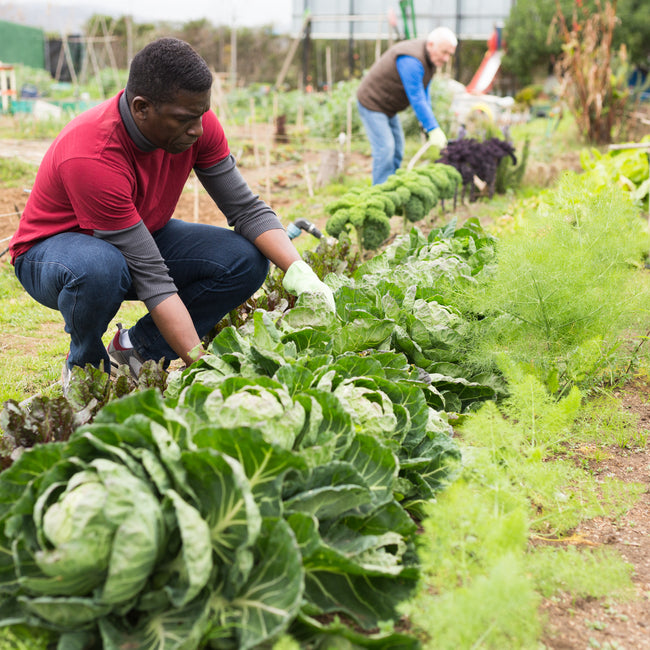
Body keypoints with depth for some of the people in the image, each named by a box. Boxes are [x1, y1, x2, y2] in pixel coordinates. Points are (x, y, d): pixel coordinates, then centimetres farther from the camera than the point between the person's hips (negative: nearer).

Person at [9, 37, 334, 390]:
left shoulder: (195, 121, -18)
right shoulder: (91, 158, -37)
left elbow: (246, 208, -13)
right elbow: (151, 278, -37)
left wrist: (297, 269, -29)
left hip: (143, 236, 6)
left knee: (247, 260, -16)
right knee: (99, 268, -42)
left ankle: (138, 348, 2)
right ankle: (84, 368, -9)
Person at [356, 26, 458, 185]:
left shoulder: (430, 58, 0)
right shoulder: (410, 60, -32)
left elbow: (424, 93, 7)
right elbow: (416, 98, -34)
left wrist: (426, 122, 1)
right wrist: (433, 129, -34)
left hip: (388, 107, 10)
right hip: (372, 102, -10)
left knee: (397, 150, 11)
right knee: (385, 149, -15)